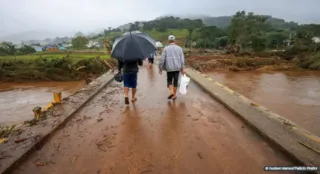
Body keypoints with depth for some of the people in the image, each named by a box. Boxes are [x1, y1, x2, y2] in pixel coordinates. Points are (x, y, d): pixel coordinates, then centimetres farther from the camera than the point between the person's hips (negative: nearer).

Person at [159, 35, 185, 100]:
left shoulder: (166, 48, -4)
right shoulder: (179, 48, 3)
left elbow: (162, 59, -7)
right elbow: (182, 59, 3)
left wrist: (160, 68, 2)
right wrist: (182, 68, 10)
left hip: (169, 68, -2)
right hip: (177, 68, 2)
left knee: (169, 80, 14)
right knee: (175, 81, 13)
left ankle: (171, 92, -6)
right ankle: (174, 95, 19)